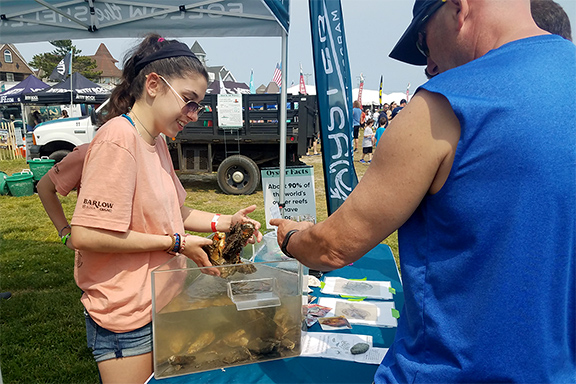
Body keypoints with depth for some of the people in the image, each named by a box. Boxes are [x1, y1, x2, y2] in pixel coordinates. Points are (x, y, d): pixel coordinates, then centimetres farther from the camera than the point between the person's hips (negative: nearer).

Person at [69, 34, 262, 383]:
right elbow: (86, 235, -25)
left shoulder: (157, 142, 8)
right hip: (126, 315, -8)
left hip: (161, 303, 9)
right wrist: (176, 243, -20)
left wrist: (225, 222, 1)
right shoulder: (118, 138, -20)